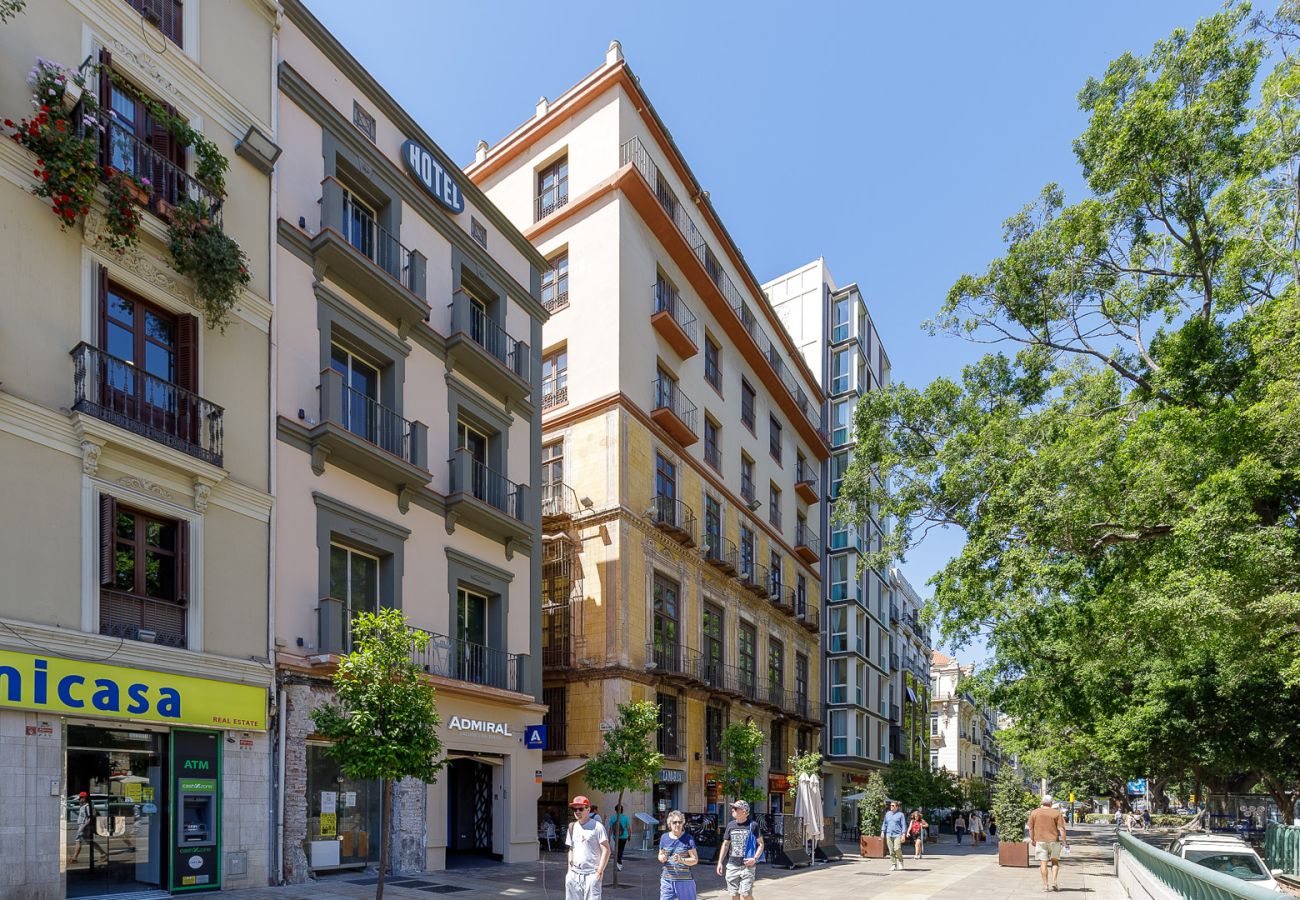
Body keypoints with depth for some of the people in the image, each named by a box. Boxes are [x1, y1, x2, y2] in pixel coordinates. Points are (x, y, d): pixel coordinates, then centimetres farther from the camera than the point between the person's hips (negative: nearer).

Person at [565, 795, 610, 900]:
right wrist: (569, 870, 12)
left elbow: (606, 850, -8)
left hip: (591, 874, -6)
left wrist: (600, 871, -13)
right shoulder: (572, 827, 13)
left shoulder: (597, 826, -6)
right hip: (574, 874, 6)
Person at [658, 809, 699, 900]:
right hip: (667, 879, 2)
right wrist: (662, 858, -8)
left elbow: (695, 860, -5)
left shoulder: (688, 839, -4)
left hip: (685, 880, -2)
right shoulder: (664, 837, 5)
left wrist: (681, 860, -21)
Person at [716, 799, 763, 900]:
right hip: (732, 865, 4)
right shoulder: (731, 825, 8)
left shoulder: (753, 825, -5)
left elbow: (760, 844, -1)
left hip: (747, 866, -4)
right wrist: (720, 862, 8)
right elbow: (725, 844, 14)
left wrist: (755, 858, -15)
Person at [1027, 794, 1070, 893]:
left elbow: (1031, 828, 4)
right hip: (1054, 840, 0)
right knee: (1055, 861, 16)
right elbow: (1061, 829, -8)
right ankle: (1054, 881, 3)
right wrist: (1065, 842, -2)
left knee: (1043, 863, 2)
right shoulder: (1056, 813, -3)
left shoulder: (1034, 813, 1)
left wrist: (1032, 840, 16)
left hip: (1040, 841, 0)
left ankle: (1045, 886, 1)